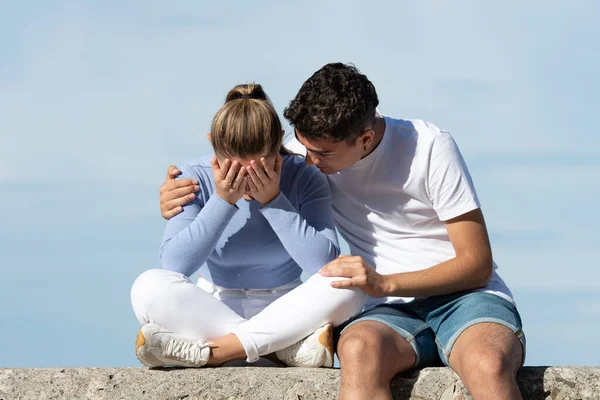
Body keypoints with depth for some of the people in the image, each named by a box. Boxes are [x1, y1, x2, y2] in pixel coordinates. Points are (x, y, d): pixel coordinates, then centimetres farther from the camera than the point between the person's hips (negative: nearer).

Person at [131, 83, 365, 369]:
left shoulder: (304, 179, -8)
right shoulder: (196, 179, -8)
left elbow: (325, 263, -20)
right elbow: (175, 265, -19)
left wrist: (273, 200, -22)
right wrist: (222, 201, -24)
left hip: (284, 311, 0)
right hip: (212, 311, 0)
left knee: (345, 287, -29)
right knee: (149, 287, -28)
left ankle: (209, 353, -30)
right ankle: (288, 348, -30)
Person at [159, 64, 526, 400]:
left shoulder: (431, 148, -6)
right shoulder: (310, 152, 5)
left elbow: (478, 265, -5)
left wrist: (385, 283, -17)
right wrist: (180, 194, -3)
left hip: (467, 296, -2)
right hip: (394, 311, 2)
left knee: (488, 365, -41)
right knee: (359, 348, -38)